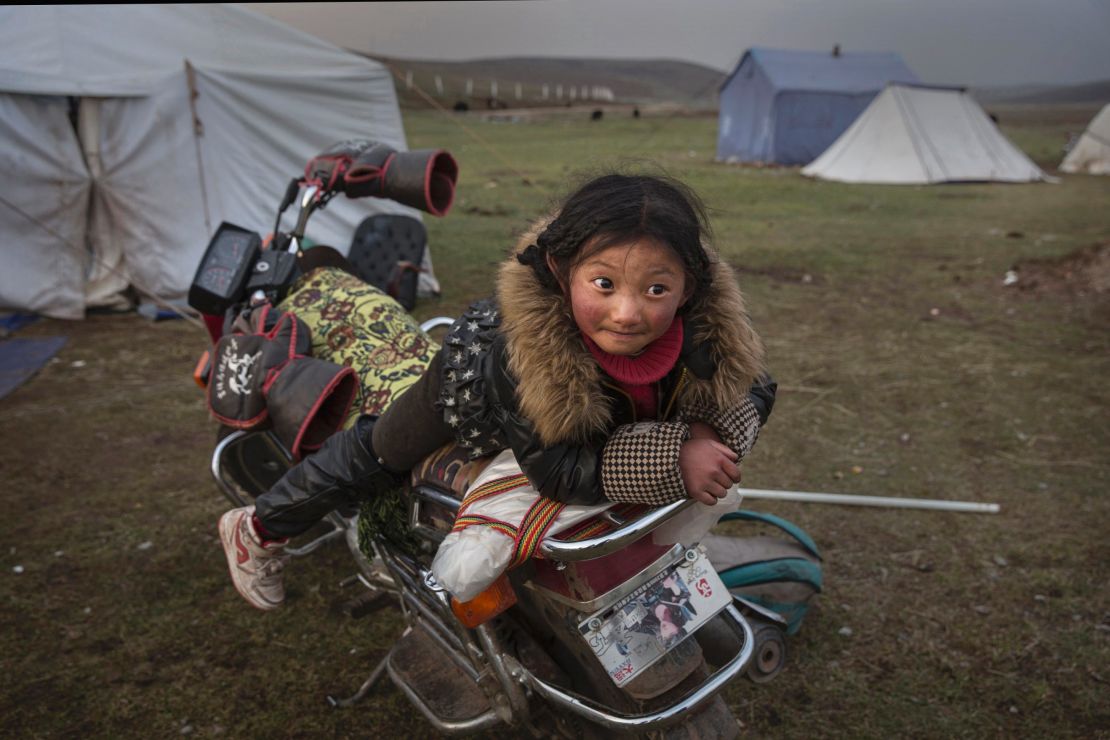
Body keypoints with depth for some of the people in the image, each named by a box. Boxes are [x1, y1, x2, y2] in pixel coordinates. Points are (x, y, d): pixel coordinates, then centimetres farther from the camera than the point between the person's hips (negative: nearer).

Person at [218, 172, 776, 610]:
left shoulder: (708, 336, -37)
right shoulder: (525, 351, -49)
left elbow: (753, 392, -17)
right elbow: (554, 468, -42)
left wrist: (710, 436, -39)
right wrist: (669, 464, -50)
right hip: (473, 377, -3)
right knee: (376, 454, 14)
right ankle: (258, 529, 38)